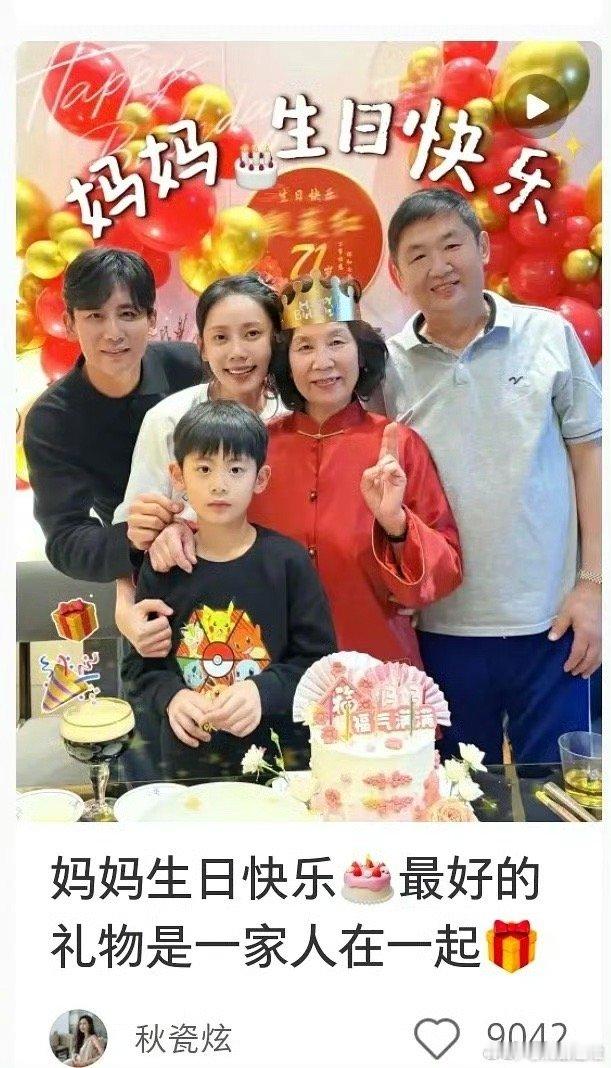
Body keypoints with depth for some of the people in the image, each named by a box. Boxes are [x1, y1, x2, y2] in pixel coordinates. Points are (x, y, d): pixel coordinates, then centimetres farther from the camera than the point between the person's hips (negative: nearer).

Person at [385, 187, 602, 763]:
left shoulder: (550, 335, -1)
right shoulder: (388, 366, 0)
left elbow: (590, 454, 2)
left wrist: (592, 583, -2)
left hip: (551, 621, 0)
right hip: (444, 627, 1)